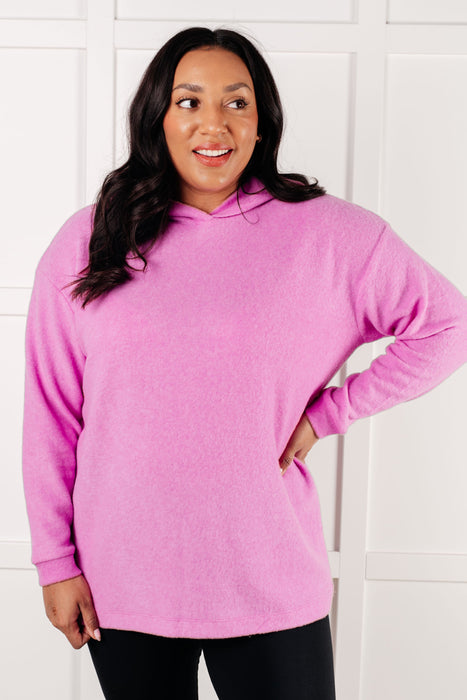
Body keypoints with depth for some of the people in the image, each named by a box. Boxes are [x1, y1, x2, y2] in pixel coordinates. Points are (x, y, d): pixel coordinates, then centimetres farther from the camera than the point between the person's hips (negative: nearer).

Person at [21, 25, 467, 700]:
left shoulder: (327, 234, -4)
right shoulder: (87, 241, -1)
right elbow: (50, 414, 2)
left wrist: (326, 412, -4)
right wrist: (56, 560, 2)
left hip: (271, 581, -1)